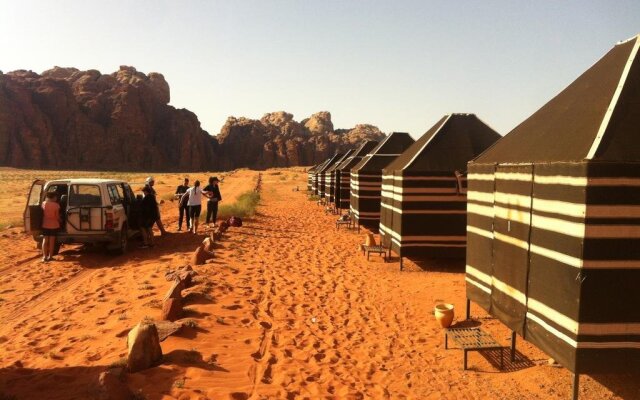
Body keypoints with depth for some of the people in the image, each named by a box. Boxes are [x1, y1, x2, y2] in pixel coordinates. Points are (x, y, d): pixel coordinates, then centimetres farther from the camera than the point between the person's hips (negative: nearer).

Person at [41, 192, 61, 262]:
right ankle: (50, 256, 10)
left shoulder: (44, 204, -4)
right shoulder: (56, 205, -13)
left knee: (45, 240, 7)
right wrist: (60, 220, 12)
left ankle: (44, 256, 1)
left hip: (45, 225, 2)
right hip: (54, 225, -2)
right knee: (52, 241, 6)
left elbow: (43, 214, 4)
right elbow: (57, 216, -8)